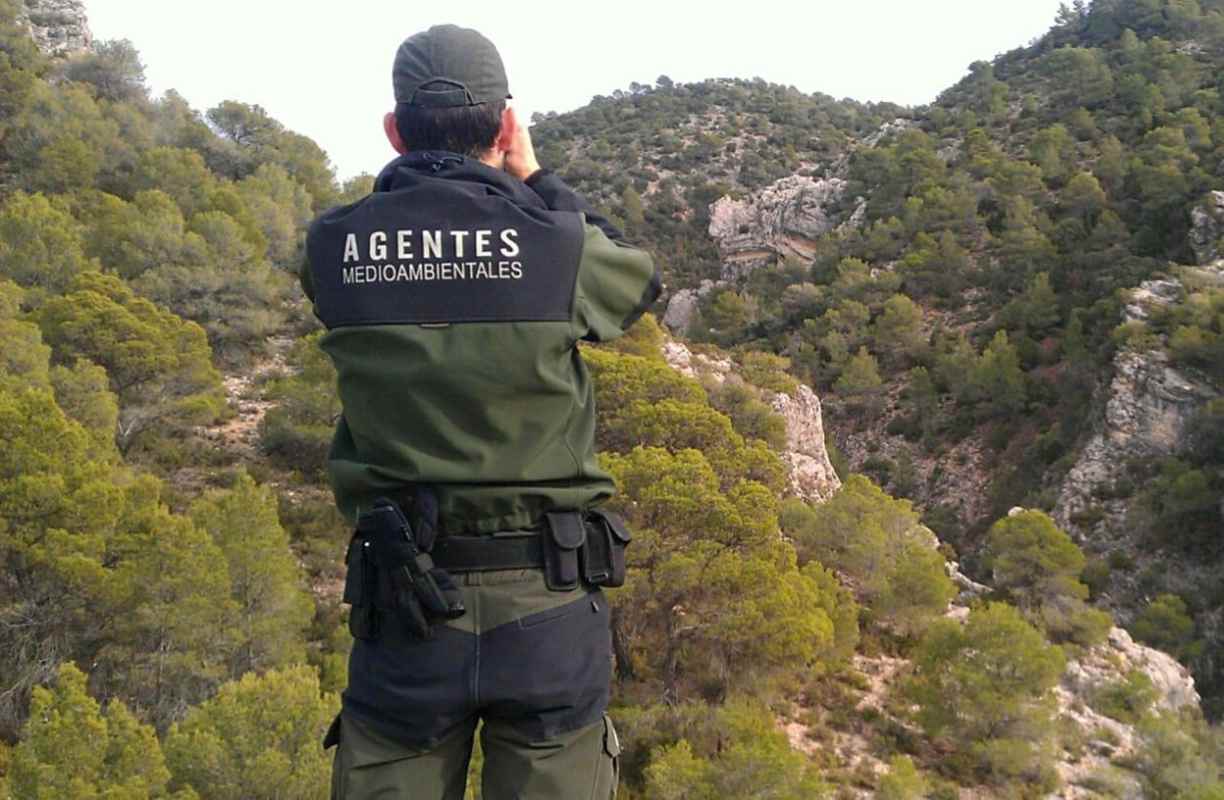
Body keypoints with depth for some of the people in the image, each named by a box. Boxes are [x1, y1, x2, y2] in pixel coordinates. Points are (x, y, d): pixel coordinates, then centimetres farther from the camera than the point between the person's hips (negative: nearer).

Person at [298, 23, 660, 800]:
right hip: (546, 605, -1)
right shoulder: (553, 243, -9)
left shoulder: (333, 249, -3)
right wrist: (533, 178, 16)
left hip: (404, 600, 2)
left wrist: (417, 171, 17)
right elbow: (642, 278, 13)